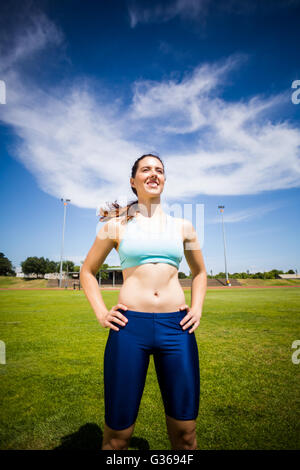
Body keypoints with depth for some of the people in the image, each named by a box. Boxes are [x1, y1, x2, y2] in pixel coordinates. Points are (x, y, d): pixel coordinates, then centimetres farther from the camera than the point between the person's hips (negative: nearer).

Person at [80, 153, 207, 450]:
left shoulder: (182, 227, 10)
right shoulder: (116, 225, 4)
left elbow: (199, 272, 23)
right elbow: (87, 271, 13)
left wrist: (197, 309, 9)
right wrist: (100, 313, 1)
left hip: (176, 327, 2)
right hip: (129, 327, -2)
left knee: (184, 433, 13)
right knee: (117, 435, 10)